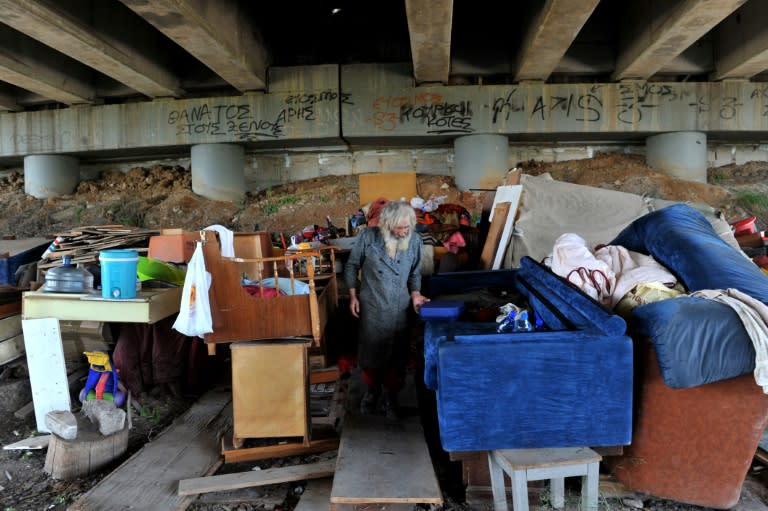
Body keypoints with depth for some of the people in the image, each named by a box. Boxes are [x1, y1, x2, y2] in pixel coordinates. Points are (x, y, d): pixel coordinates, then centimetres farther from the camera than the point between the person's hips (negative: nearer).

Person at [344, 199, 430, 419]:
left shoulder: (415, 240, -7)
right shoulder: (368, 237, -14)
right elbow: (351, 266, -1)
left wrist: (415, 294, -7)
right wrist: (353, 296, -3)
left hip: (399, 309, 2)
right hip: (372, 308, -1)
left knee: (397, 354, 10)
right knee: (370, 351, 13)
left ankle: (390, 396, 32)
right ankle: (372, 390, 39)